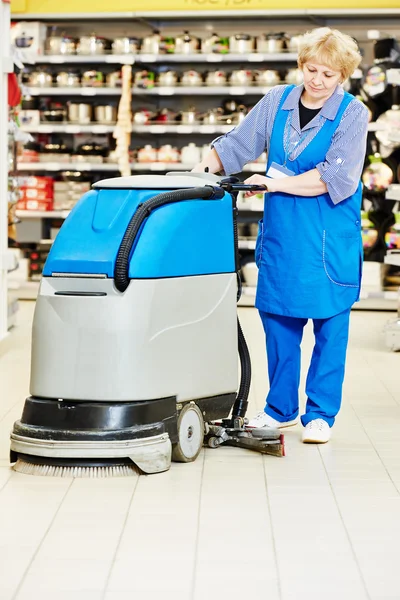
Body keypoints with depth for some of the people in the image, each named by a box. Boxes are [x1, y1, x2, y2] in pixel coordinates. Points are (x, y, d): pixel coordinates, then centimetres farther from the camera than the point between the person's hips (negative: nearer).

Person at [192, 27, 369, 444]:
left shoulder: (352, 113, -6)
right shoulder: (277, 101, 6)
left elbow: (336, 178, -16)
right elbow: (236, 145, 11)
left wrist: (278, 183, -19)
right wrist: (199, 172, -4)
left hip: (330, 236, -4)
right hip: (280, 232, 4)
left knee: (329, 323, 1)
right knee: (278, 318, 9)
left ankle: (320, 414, 13)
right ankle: (280, 408, 24)